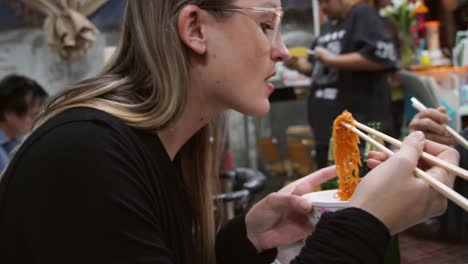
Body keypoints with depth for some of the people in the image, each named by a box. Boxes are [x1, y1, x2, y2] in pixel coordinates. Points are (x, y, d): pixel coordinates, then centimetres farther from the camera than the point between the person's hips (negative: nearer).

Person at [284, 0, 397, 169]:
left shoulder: (363, 15, -6)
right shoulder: (327, 27, 20)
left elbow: (380, 56, -20)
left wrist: (331, 59, -16)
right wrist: (298, 65, 7)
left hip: (361, 121, -9)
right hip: (328, 122, 9)